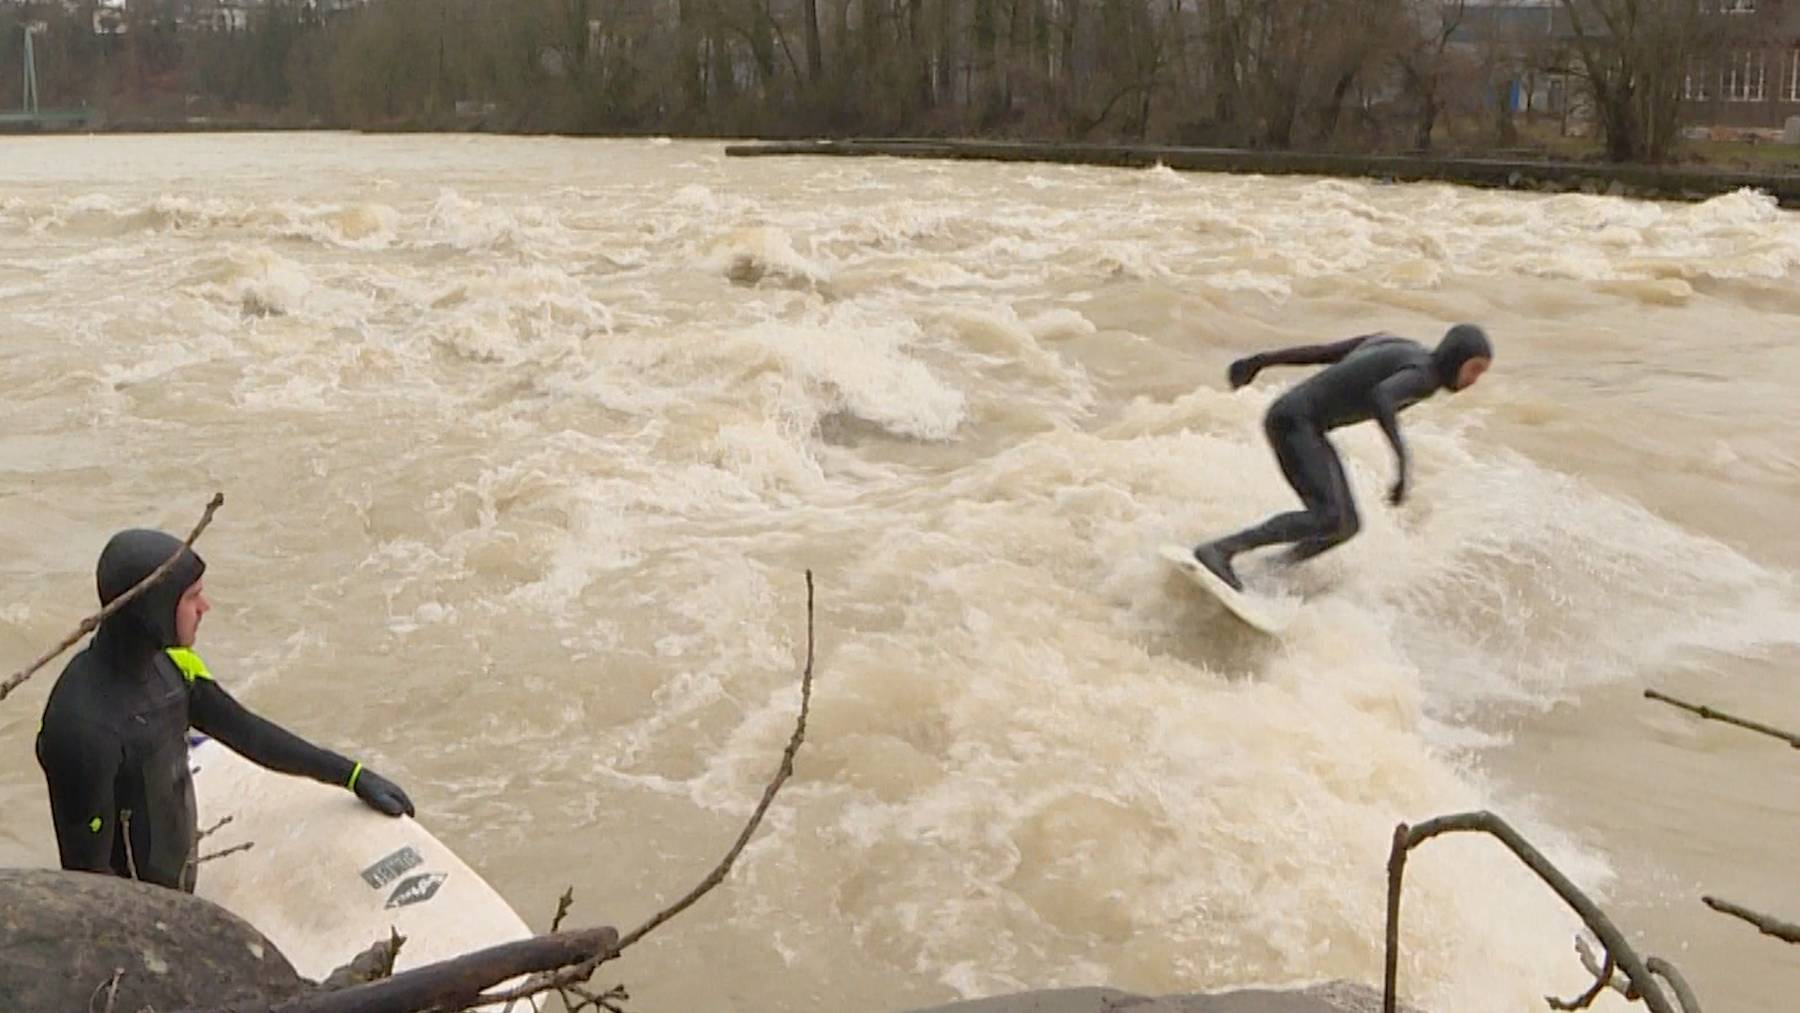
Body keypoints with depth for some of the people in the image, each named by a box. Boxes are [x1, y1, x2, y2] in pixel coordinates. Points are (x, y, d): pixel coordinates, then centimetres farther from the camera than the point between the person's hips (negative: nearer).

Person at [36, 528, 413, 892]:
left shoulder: (164, 664, -6)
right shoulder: (85, 726, -31)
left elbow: (246, 732, 7)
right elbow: (86, 868, -24)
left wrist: (353, 775, 11)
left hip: (176, 883, 8)